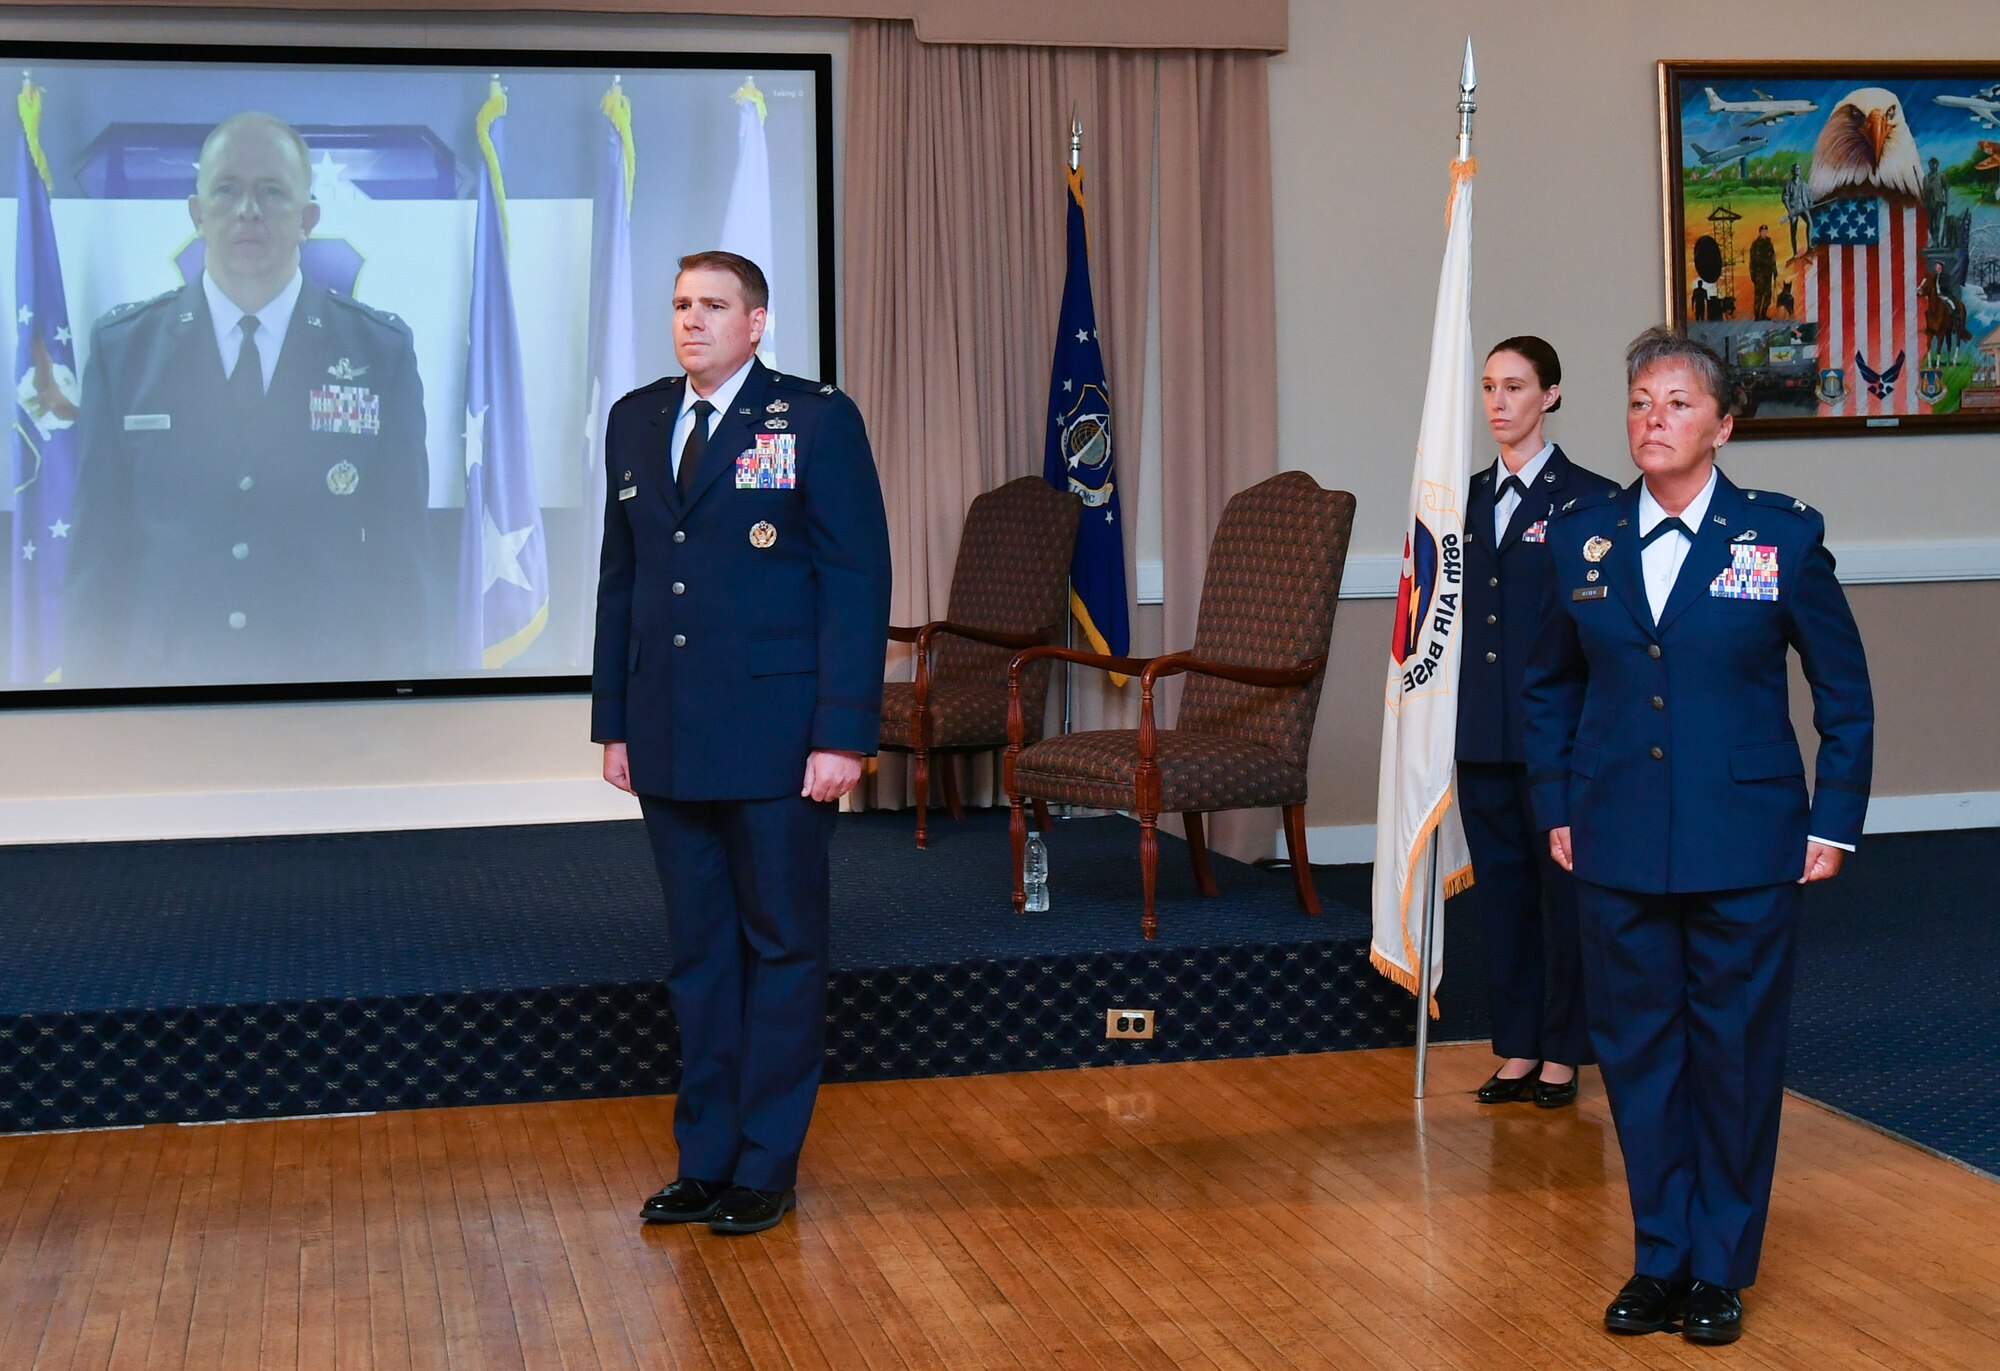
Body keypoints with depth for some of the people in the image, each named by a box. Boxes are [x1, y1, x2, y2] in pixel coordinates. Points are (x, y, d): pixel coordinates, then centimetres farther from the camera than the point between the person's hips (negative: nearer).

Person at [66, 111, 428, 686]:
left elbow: (400, 552, 0)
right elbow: (97, 548, 2)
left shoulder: (381, 350, -1)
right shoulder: (122, 348, 1)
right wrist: (88, 680, -3)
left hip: (330, 674, 0)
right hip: (161, 673, 0)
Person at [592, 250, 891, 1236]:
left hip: (778, 738, -5)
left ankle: (766, 1168, 14)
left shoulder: (817, 422, -5)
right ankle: (704, 1161, 21)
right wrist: (613, 722, 11)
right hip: (670, 742, 5)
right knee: (698, 952, 11)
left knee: (782, 947, 5)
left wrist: (843, 737, -14)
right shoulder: (635, 422, 12)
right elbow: (618, 577, 16)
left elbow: (858, 582, -8)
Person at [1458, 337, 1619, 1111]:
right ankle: (1516, 1048, 19)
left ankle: (1561, 1053, 13)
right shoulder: (1470, 498, 12)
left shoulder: (1586, 498, -5)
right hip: (1482, 726, 5)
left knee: (1563, 883, 2)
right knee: (1499, 883, 10)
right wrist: (1450, 717, 8)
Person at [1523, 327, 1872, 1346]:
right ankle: (1659, 1260, 23)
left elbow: (1844, 690, 3)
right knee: (1637, 1052, 9)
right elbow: (1549, 688, 15)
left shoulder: (1782, 535, -3)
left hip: (1745, 849, -2)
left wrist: (1834, 824, -1)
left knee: (1736, 1056, 6)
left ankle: (1721, 1270, 21)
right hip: (1619, 850, 3)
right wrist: (1555, 809, 9)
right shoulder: (1579, 539, 4)